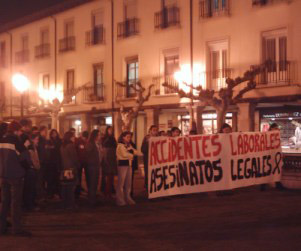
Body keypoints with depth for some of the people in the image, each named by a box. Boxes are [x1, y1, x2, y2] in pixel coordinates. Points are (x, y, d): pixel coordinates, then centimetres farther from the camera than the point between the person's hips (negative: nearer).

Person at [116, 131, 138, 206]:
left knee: (128, 182, 7)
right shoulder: (120, 145, -6)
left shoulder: (129, 145, 20)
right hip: (122, 164, -8)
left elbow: (135, 152, 11)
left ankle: (127, 198, 14)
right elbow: (124, 154, -16)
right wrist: (131, 154, 1)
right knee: (121, 182, -7)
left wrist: (131, 151, -10)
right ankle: (120, 200, -4)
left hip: (129, 164, 8)